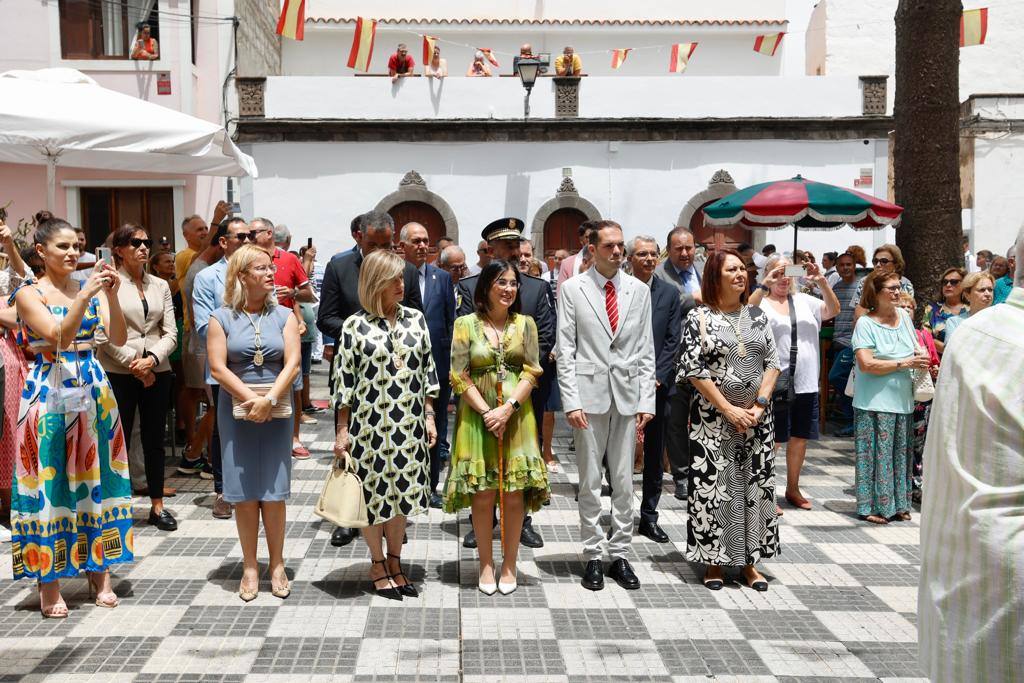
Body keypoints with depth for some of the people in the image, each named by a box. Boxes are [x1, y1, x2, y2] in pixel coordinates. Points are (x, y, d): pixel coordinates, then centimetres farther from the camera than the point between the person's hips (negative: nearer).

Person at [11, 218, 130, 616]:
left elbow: (119, 339, -5)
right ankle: (50, 586, 10)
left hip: (93, 390, 4)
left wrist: (111, 295, -18)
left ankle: (100, 573, 18)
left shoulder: (91, 289, 8)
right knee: (49, 483, 1)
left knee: (96, 478, 7)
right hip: (49, 393, -4)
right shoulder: (29, 294, -4)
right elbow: (58, 336, -19)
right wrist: (85, 295, -27)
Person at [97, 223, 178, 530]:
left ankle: (157, 505, 20)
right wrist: (134, 364, -12)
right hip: (118, 374, -4)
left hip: (157, 372, 4)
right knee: (119, 441, 2)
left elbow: (170, 333, 5)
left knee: (154, 441, 11)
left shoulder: (160, 285, 9)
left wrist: (151, 359, -12)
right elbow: (102, 335, -10)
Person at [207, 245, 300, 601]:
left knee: (274, 491, 1)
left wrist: (269, 399, -16)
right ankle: (250, 567, 13)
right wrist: (251, 399, -14)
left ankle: (277, 565, 13)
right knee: (244, 492, 2)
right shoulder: (221, 318, 1)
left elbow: (292, 364, -4)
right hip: (237, 411, 0)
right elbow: (218, 368, -5)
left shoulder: (284, 315, 5)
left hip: (277, 411, 1)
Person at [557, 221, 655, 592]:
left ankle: (620, 556, 17)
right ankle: (592, 557, 15)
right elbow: (565, 349, -2)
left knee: (624, 481, 6)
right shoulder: (572, 289, 1)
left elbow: (646, 350, 8)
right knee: (590, 482, 5)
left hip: (627, 396, 2)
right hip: (589, 394, -2)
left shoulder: (639, 290, 8)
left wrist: (646, 400, 1)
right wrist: (571, 401, -9)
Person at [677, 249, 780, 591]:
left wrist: (759, 405, -8)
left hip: (756, 418, 4)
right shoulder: (699, 317, -3)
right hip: (714, 418, -4)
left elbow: (773, 362, 6)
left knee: (756, 485, 5)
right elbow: (693, 369, -9)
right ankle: (714, 560, 10)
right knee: (713, 486, -1)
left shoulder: (758, 316, 9)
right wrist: (729, 409, -12)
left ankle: (749, 561, 16)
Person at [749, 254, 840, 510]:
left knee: (800, 437, 14)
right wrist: (764, 286, -29)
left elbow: (833, 311, 1)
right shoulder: (762, 302, -2)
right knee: (771, 440, 0)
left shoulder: (803, 301, 12)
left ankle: (793, 489, 28)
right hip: (775, 382, -5)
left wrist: (822, 282, -11)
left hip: (805, 382, 5)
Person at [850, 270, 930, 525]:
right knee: (877, 454, -2)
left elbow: (916, 348, 23)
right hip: (875, 401, -6)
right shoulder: (865, 323, -11)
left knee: (901, 453, 12)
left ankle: (898, 504, 22)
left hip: (903, 399, 6)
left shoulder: (903, 315, 9)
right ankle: (872, 506, 8)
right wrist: (905, 363, -18)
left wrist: (921, 358, 0)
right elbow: (867, 364, -20)